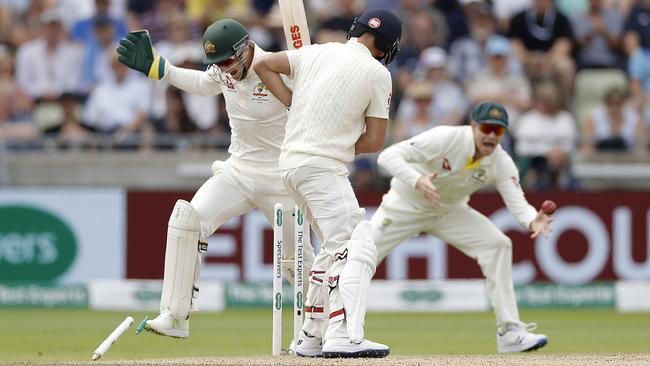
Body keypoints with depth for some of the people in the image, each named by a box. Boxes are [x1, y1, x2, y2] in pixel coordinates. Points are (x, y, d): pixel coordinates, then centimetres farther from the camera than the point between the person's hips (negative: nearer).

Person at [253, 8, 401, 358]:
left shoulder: (316, 52, 11)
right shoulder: (377, 74, -4)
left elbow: (263, 65, 20)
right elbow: (374, 142, -3)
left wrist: (294, 104, 15)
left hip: (291, 163, 8)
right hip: (323, 167, -8)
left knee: (335, 247, 21)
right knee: (357, 250, -13)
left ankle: (310, 336, 22)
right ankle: (343, 337, -30)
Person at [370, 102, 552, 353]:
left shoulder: (501, 163, -17)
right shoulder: (446, 139, -30)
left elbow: (516, 202, -28)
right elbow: (388, 156, -33)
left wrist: (532, 220, -51)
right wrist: (417, 181, -51)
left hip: (449, 212, 4)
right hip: (405, 207, -4)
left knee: (498, 245, -14)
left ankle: (509, 332, -10)